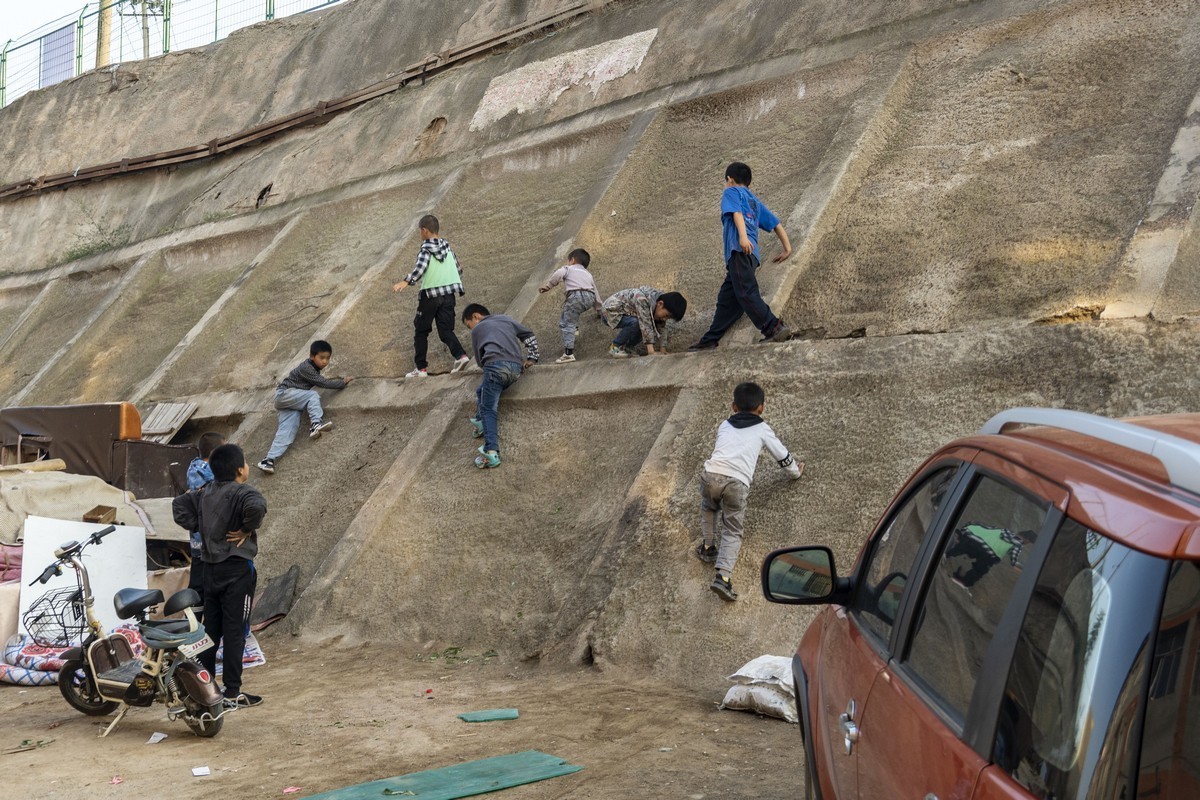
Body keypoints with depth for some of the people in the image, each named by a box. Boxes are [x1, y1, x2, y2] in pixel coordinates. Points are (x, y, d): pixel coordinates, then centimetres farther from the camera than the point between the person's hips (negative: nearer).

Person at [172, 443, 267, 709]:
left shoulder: (206, 493, 8)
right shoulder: (243, 493, -15)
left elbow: (179, 505, 16)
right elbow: (256, 506, -36)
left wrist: (198, 527, 11)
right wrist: (248, 528, -20)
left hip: (211, 567, 7)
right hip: (237, 569, -7)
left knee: (211, 629, 14)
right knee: (235, 632, -2)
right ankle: (232, 694, 3)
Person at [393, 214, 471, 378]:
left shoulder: (426, 249, -6)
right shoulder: (447, 247, 11)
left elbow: (420, 268, -24)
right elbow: (459, 269, 16)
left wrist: (406, 282, -32)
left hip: (430, 295, -5)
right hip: (448, 295, 5)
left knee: (421, 331, 9)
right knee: (446, 330, 5)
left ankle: (421, 368, 8)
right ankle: (460, 355, -21)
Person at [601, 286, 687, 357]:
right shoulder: (642, 300, -35)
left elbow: (662, 328, -5)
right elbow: (645, 325, -38)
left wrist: (663, 351, -12)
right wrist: (651, 352, -39)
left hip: (626, 314, 8)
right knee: (635, 322, -31)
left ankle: (624, 348, 7)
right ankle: (615, 347, -12)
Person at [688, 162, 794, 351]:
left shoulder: (731, 192, 11)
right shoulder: (754, 201, 32)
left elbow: (737, 212, -9)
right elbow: (776, 224, 27)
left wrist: (743, 236, -24)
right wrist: (787, 248, 27)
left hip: (740, 250, -8)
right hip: (750, 253, 8)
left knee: (746, 293, -18)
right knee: (727, 299, 9)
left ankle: (775, 328, -28)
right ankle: (709, 342, 11)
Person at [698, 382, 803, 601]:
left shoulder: (724, 426, 28)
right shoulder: (762, 429, 22)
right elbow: (782, 455, 33)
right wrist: (795, 472, 52)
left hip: (711, 474, 2)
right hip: (736, 483, -2)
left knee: (708, 509, 35)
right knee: (732, 532, 5)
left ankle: (708, 547, 29)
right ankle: (723, 576, -12)